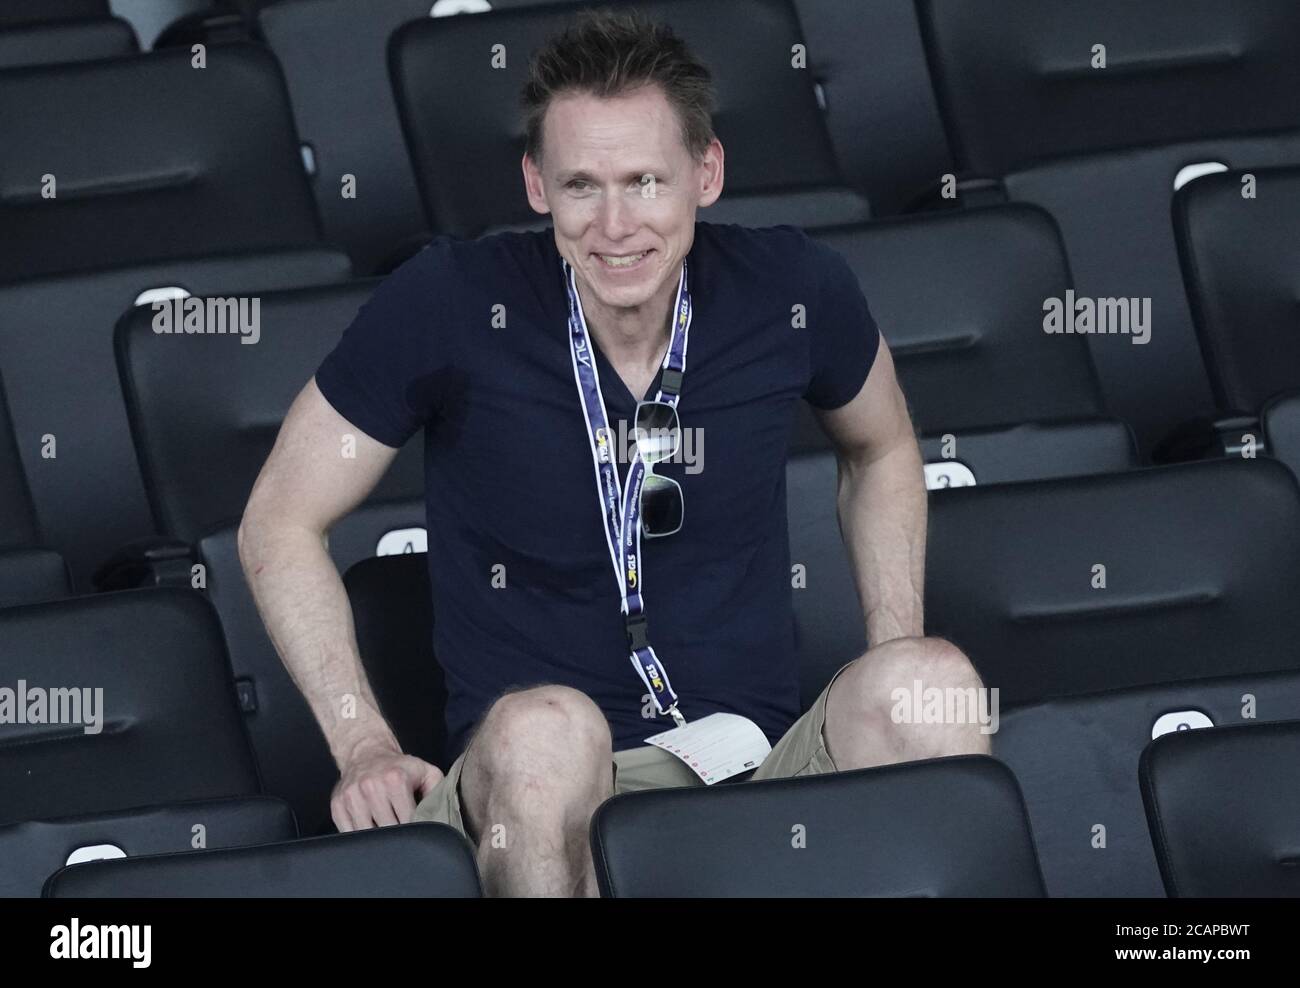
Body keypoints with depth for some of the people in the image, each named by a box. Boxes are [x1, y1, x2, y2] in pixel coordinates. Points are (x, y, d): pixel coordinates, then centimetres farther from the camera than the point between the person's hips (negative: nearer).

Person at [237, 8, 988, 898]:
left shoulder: (795, 292, 2)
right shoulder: (454, 303, -6)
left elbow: (882, 453, 25)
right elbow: (281, 524, 5)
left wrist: (904, 684, 11)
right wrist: (366, 748, -6)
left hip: (763, 767, 2)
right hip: (541, 792, -2)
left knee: (935, 682, -29)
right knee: (543, 727, -39)